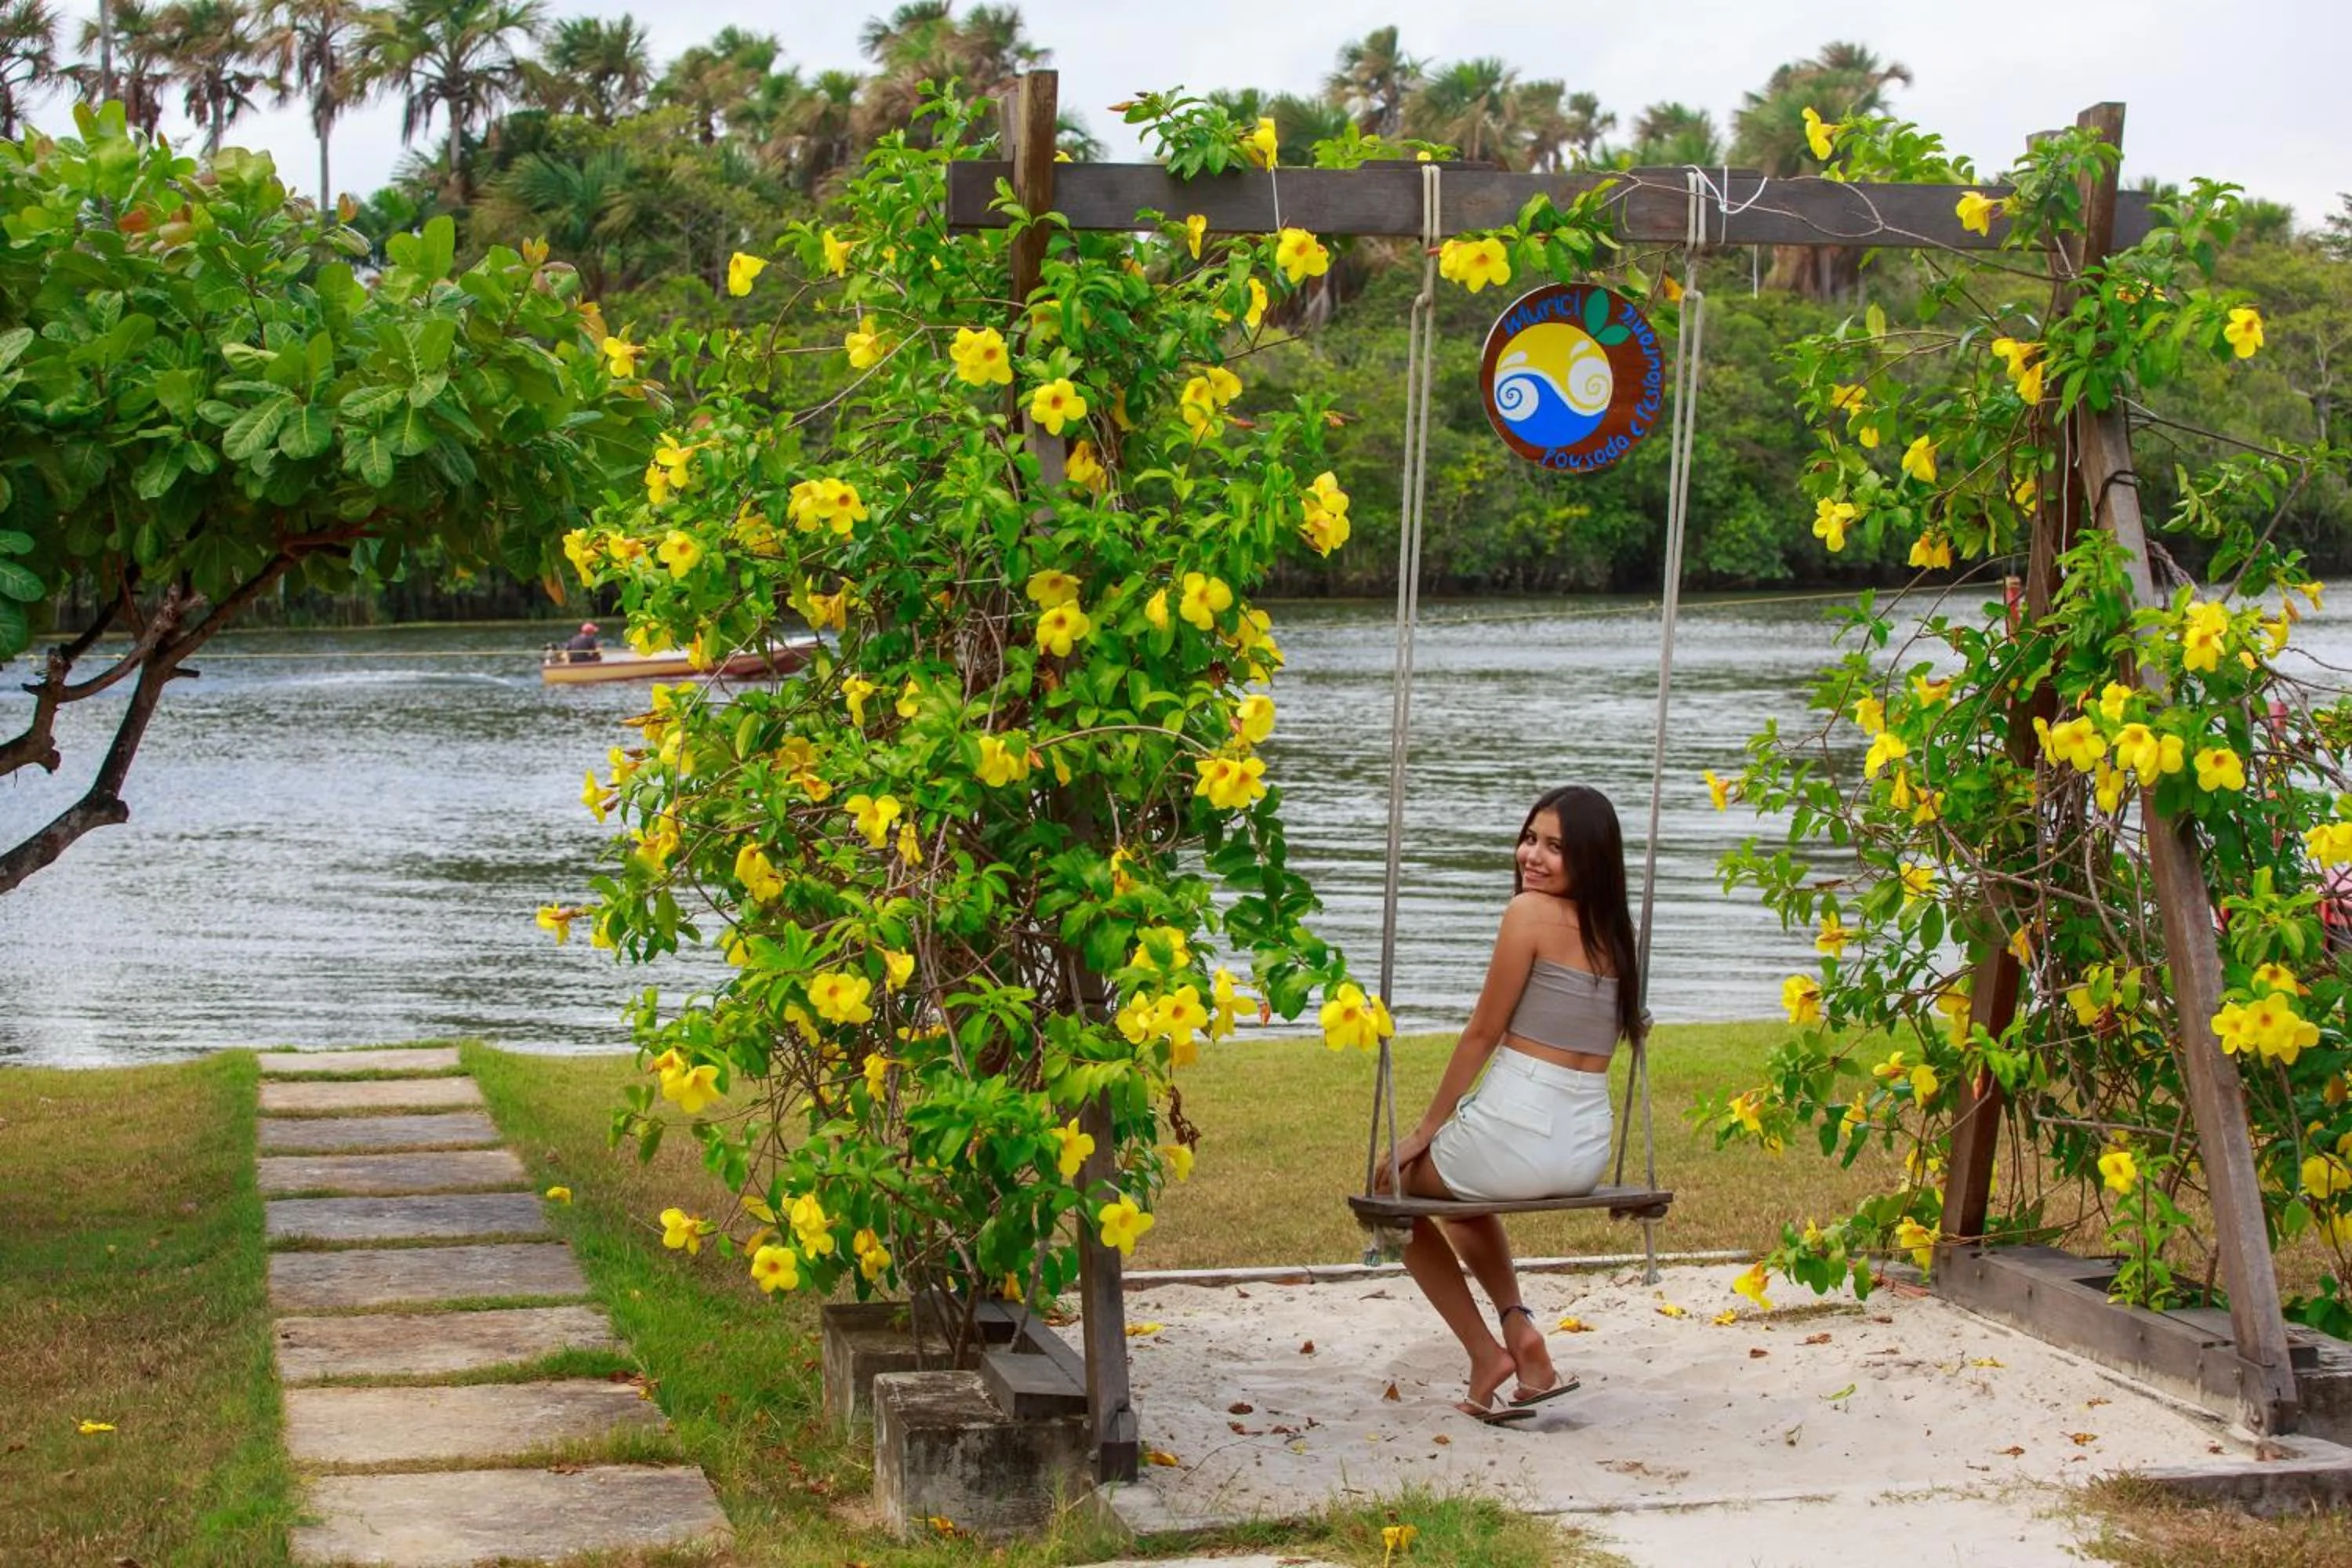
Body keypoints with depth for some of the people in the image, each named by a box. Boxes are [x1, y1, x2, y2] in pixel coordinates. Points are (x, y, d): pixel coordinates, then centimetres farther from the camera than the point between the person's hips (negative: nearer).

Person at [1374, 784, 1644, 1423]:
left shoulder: (1530, 912, -13)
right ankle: (1518, 1329, 20)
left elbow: (1482, 1034, -8)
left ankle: (1487, 1353, 14)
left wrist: (1427, 1129, 3)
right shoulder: (1612, 927, 8)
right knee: (1462, 1191, 37)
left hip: (1518, 1132, -8)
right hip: (1587, 1153, 8)